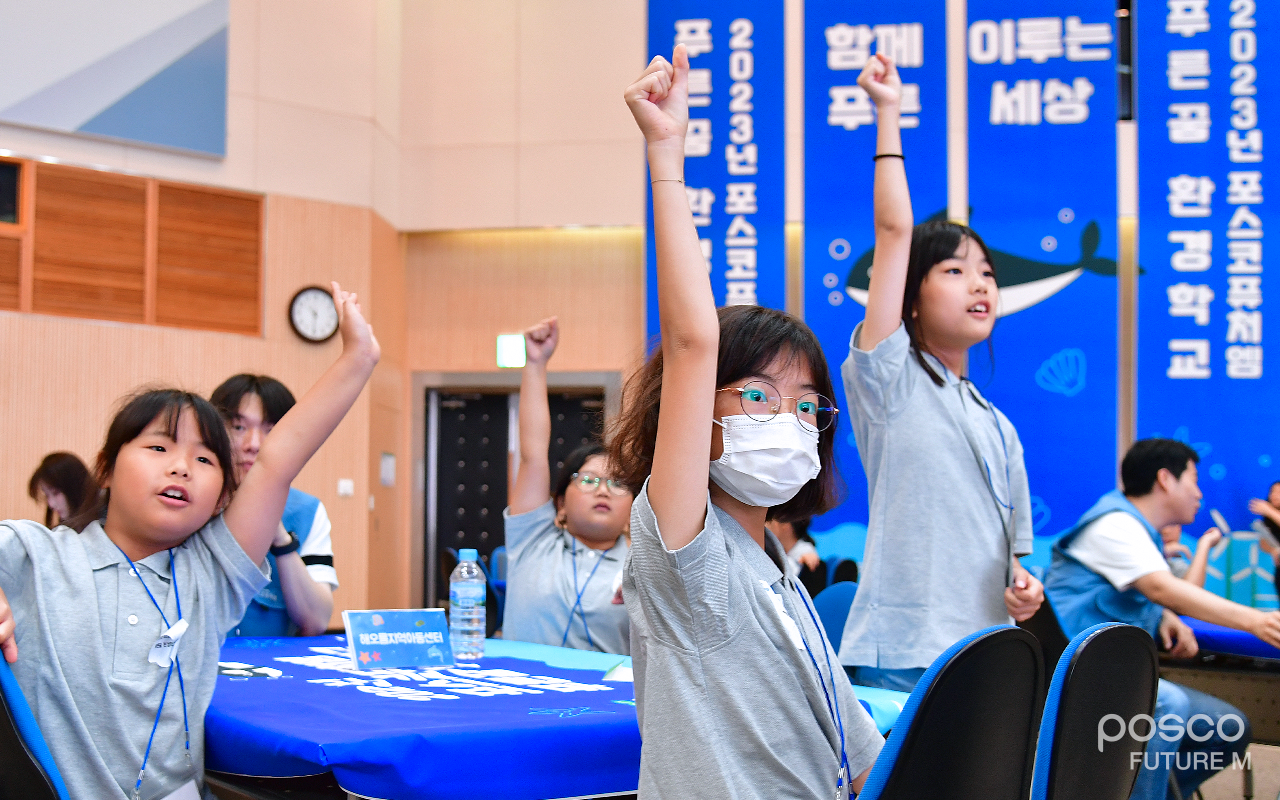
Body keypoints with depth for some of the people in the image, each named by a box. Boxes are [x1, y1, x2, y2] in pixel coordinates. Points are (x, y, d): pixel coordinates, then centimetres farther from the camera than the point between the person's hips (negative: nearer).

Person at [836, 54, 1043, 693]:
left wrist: (1025, 587, 1)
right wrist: (888, 115, -4)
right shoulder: (887, 378, 1)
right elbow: (894, 231, -7)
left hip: (988, 656, 6)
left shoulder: (998, 426, 19)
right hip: (903, 655, -6)